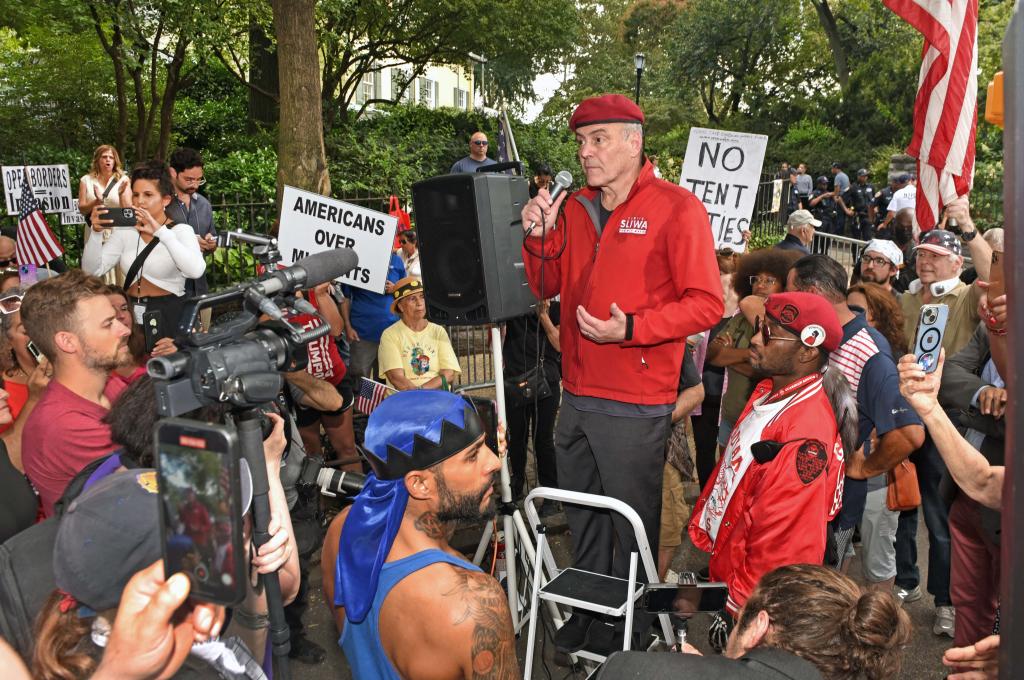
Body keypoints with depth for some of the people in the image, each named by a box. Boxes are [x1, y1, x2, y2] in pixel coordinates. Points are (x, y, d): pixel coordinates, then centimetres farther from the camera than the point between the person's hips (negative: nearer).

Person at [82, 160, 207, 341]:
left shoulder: (181, 231, -6)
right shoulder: (125, 231, 7)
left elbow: (196, 270, -26)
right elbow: (92, 270, 1)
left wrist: (160, 231, -30)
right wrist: (96, 232, -14)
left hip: (169, 315, -4)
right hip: (131, 314, 4)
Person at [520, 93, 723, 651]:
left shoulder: (676, 207, -9)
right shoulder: (574, 208, 11)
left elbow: (706, 304, -13)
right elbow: (545, 289, 15)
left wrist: (630, 328, -23)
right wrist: (538, 235, -2)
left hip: (635, 406, -6)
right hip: (576, 396, 6)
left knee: (633, 528, 7)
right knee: (583, 522, 19)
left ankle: (634, 628, 27)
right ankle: (587, 613, 37)